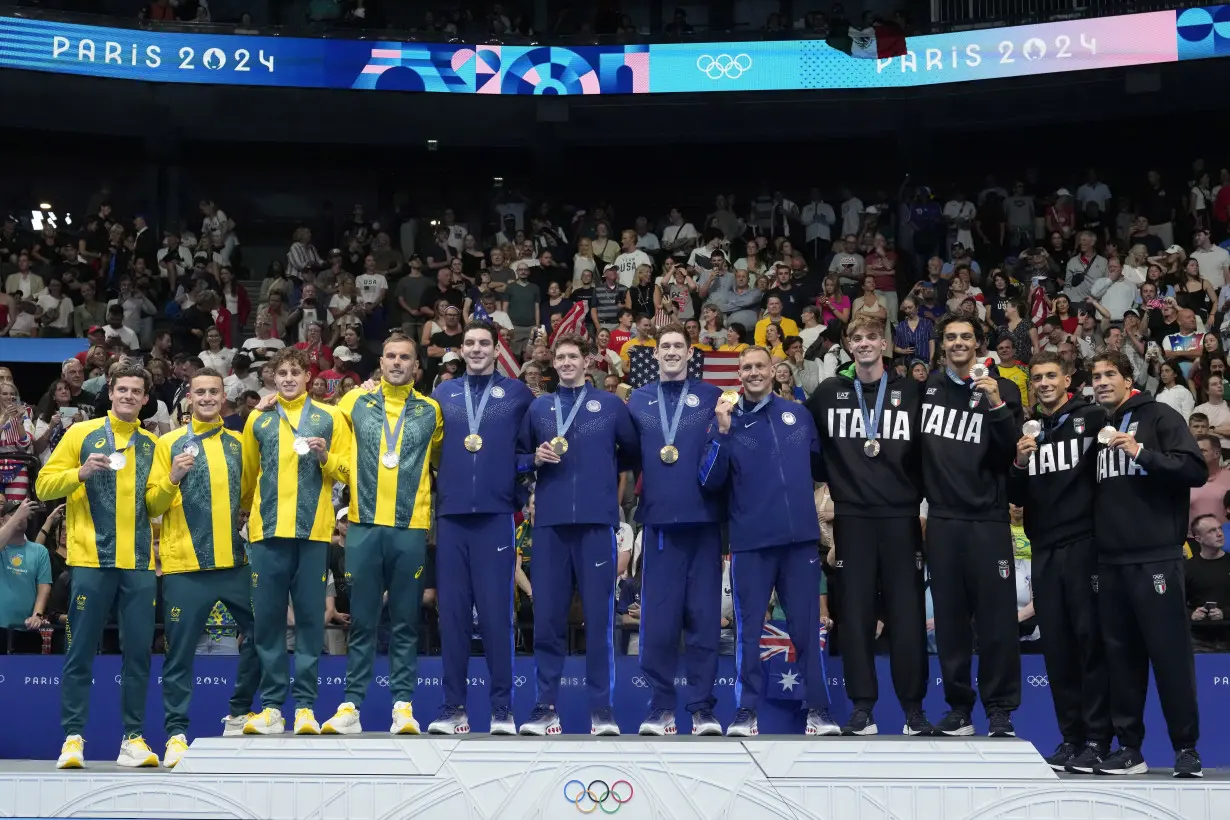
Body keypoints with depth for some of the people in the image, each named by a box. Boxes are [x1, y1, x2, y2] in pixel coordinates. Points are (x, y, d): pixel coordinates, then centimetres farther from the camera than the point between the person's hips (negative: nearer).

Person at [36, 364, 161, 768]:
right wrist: (81, 473, -15)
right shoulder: (82, 433, 5)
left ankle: (133, 739, 8)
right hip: (92, 559, -3)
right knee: (81, 652, -1)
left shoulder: (152, 445, 13)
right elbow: (44, 485, 2)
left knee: (139, 652, 2)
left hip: (139, 562, 3)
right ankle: (73, 738, 5)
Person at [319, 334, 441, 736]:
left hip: (411, 528, 0)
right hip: (364, 526, 0)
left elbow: (441, 461, 18)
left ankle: (403, 705, 7)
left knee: (406, 622, 3)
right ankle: (351, 706, 6)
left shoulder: (430, 411, 8)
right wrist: (344, 473, -1)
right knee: (362, 621, 3)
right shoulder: (355, 402, 8)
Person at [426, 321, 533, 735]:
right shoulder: (443, 394, 13)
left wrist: (520, 465, -7)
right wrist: (434, 484, 3)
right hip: (450, 514, 2)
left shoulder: (517, 393, 7)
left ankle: (502, 708, 2)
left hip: (496, 513, -2)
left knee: (496, 612, -4)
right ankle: (453, 707, 9)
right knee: (452, 612, 3)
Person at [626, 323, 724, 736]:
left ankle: (703, 708, 8)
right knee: (658, 620, 1)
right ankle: (661, 707, 10)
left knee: (703, 617, 1)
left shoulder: (711, 397, 7)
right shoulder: (638, 401, 11)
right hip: (659, 520, 1)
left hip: (703, 519, -1)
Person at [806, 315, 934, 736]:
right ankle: (862, 707, 8)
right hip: (852, 515, 1)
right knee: (855, 610, 2)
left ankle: (914, 709, 8)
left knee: (907, 611, 0)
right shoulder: (829, 392, 6)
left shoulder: (911, 391, 4)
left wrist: (923, 496, -1)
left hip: (901, 515, -1)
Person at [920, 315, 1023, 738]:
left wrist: (996, 406, -20)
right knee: (949, 615, 6)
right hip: (942, 517, 2)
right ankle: (958, 706, 15)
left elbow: (1009, 452, -8)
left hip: (988, 517, -2)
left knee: (997, 615, -2)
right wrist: (918, 494, 6)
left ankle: (1000, 709, 6)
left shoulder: (1002, 389, 2)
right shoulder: (927, 386, 8)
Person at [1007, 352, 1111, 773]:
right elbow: (1017, 498, 12)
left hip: (1085, 545, -5)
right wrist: (1020, 464, -5)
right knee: (1056, 644, 6)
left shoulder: (1093, 419, 0)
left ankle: (1097, 739, 1)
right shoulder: (1027, 431, 15)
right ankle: (1070, 736, 13)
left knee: (1090, 639, -4)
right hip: (1044, 551, 5)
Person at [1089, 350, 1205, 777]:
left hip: (1155, 558, -5)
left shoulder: (1159, 417, 1)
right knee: (1121, 655, 7)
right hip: (1111, 562, 6)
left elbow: (1196, 471, -10)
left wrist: (1141, 453, -19)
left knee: (1170, 653, -3)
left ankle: (1186, 748, 5)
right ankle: (1129, 748, 13)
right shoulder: (1097, 429, 17)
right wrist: (1093, 549, 5)